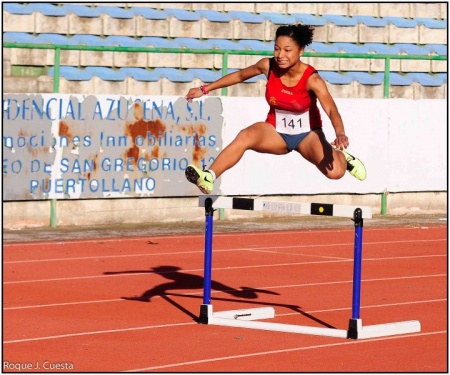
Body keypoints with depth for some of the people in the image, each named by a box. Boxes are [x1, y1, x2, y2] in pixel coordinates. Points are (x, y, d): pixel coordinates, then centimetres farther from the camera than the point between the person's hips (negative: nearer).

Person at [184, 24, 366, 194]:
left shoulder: (311, 79, -23)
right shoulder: (268, 66, -12)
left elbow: (331, 110, -36)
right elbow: (239, 76, 6)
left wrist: (340, 134, -57)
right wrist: (205, 89, 9)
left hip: (307, 134, -2)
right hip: (276, 132, 2)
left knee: (334, 171, -24)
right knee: (245, 136, -30)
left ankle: (340, 155, 14)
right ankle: (208, 178, -41)